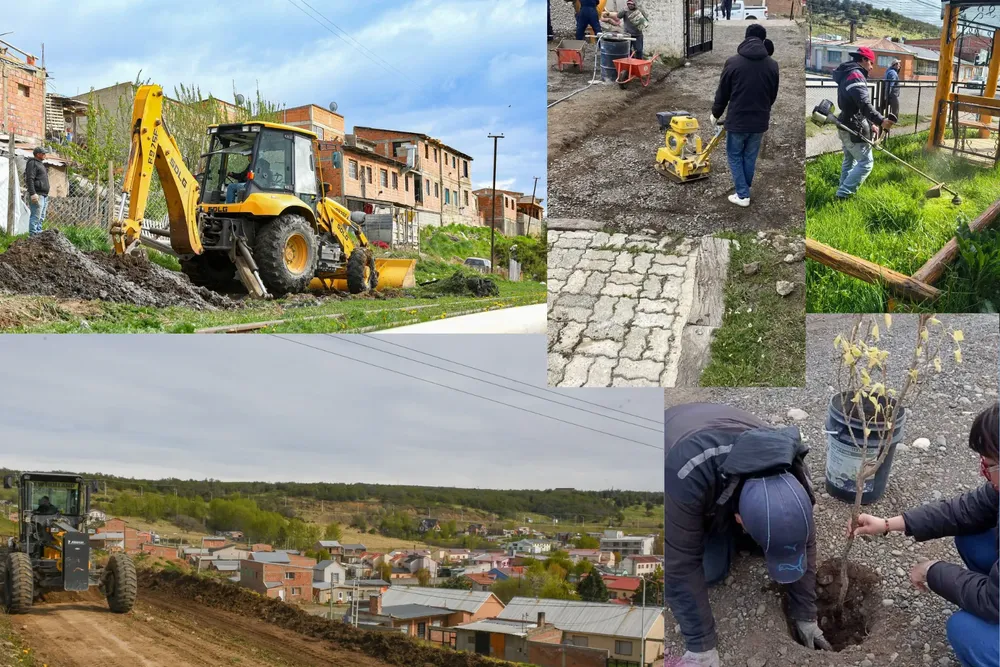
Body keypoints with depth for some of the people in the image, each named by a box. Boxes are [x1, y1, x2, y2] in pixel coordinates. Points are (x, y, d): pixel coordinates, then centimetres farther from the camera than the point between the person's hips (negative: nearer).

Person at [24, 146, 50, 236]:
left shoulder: (41, 164, 23)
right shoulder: (32, 163, -7)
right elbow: (30, 179, -17)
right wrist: (32, 193, -25)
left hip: (44, 195, 10)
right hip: (37, 195, -10)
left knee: (41, 217, 11)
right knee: (36, 216, -14)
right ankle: (33, 235, -15)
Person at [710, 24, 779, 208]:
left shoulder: (733, 62, -11)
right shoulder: (772, 65, -2)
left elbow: (722, 92, -3)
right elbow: (773, 95, 10)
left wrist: (716, 114, 13)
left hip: (737, 119, -3)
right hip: (760, 121, 3)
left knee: (735, 156, 12)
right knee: (750, 157, 18)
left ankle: (742, 195, 7)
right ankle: (745, 190, 27)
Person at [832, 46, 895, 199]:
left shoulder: (847, 75, 19)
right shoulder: (856, 75, -15)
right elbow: (864, 104, -28)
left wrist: (869, 123, 21)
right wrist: (880, 120, -33)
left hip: (846, 126, 11)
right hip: (854, 129, -11)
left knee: (850, 161, 20)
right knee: (866, 162, -6)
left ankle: (843, 191, 24)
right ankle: (843, 194, -7)